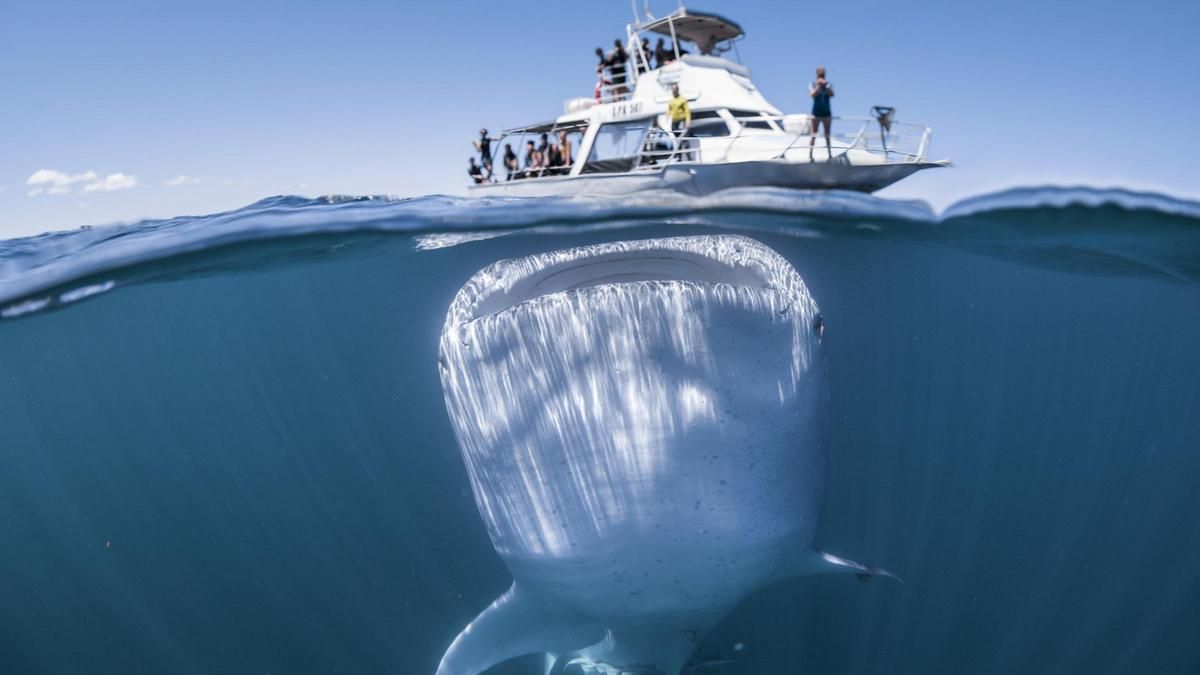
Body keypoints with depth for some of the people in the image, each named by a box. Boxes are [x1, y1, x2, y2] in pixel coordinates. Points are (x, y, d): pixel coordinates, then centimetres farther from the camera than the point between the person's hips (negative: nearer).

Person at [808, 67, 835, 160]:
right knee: (814, 135, -2)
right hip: (816, 113, -2)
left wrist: (825, 85, -25)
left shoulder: (828, 85, 4)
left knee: (827, 135, 6)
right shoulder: (812, 85, 0)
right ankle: (810, 155, -2)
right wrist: (819, 86, -26)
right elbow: (813, 94, -18)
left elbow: (831, 95, -14)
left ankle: (830, 154, 9)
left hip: (826, 113, 2)